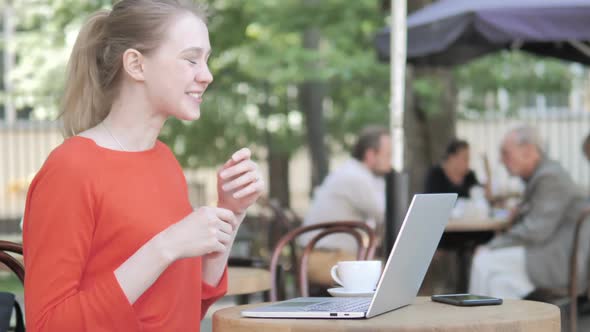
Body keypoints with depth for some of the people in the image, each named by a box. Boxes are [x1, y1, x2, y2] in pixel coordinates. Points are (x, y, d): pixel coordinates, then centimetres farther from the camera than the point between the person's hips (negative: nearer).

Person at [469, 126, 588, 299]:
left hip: (564, 261, -10)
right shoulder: (540, 173, 15)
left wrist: (492, 246, -14)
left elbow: (535, 232, -21)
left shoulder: (550, 177, -17)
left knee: (485, 262, -13)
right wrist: (520, 212, 6)